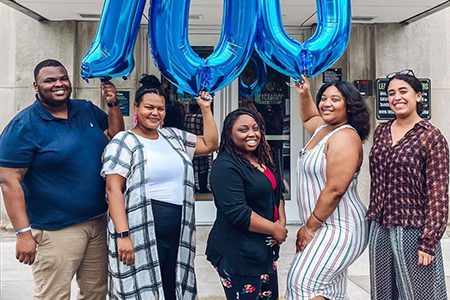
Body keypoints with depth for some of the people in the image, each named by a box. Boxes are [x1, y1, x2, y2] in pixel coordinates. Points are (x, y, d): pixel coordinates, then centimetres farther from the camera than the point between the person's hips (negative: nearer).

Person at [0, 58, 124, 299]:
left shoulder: (87, 110, 7)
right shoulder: (24, 126, -10)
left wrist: (113, 105, 1)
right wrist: (23, 232, -19)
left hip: (99, 221, 6)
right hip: (56, 231, -6)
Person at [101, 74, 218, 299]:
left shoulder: (174, 136, 15)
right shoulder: (123, 142, -4)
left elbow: (210, 144, 21)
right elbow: (114, 190, -11)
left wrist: (205, 109, 15)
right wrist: (123, 235, -19)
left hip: (177, 236, 6)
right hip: (141, 236, -6)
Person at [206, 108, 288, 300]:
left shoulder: (262, 160, 9)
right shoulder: (226, 166, -19)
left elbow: (276, 193, 16)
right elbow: (238, 214, -25)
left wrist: (282, 222, -3)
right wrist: (275, 230, -16)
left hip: (264, 247, 9)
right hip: (237, 255, -9)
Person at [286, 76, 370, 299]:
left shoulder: (345, 137, -17)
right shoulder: (323, 128, 11)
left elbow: (334, 190, -23)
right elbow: (309, 118, 38)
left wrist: (310, 227, -17)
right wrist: (304, 95, 19)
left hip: (339, 228, -9)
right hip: (326, 226, 10)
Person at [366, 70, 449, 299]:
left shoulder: (431, 137, -9)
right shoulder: (381, 131, 8)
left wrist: (428, 242, -14)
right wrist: (372, 219, 14)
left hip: (413, 231, -5)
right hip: (379, 229, 6)